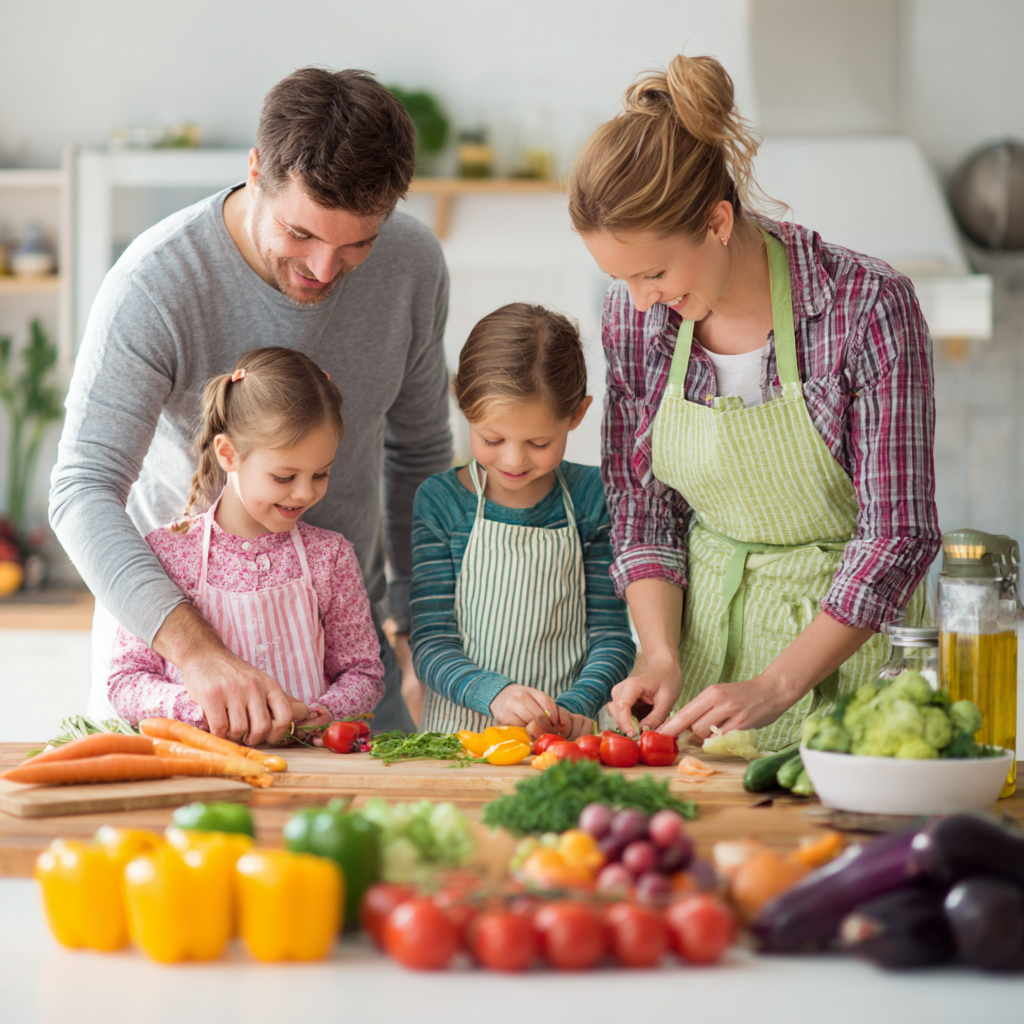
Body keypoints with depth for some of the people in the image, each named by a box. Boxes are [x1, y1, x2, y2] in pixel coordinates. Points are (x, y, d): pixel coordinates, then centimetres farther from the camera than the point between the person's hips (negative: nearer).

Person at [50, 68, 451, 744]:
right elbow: (83, 492, -32)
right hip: (162, 620, -3)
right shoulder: (153, 285, -27)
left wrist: (420, 611, 7)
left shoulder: (413, 264, -12)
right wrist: (197, 651, -45)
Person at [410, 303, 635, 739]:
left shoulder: (592, 497, 5)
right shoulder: (439, 502, 1)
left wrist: (575, 706, -14)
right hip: (460, 733, -2)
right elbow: (431, 644, -1)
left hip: (565, 737, 2)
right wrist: (493, 693, -20)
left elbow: (612, 637, 5)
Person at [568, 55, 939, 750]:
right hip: (704, 614, 4)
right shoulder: (635, 313, -7)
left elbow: (898, 534, -19)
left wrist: (776, 686, -25)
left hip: (847, 628, -3)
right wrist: (662, 658, -11)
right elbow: (643, 508, 3)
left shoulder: (867, 304, -21)